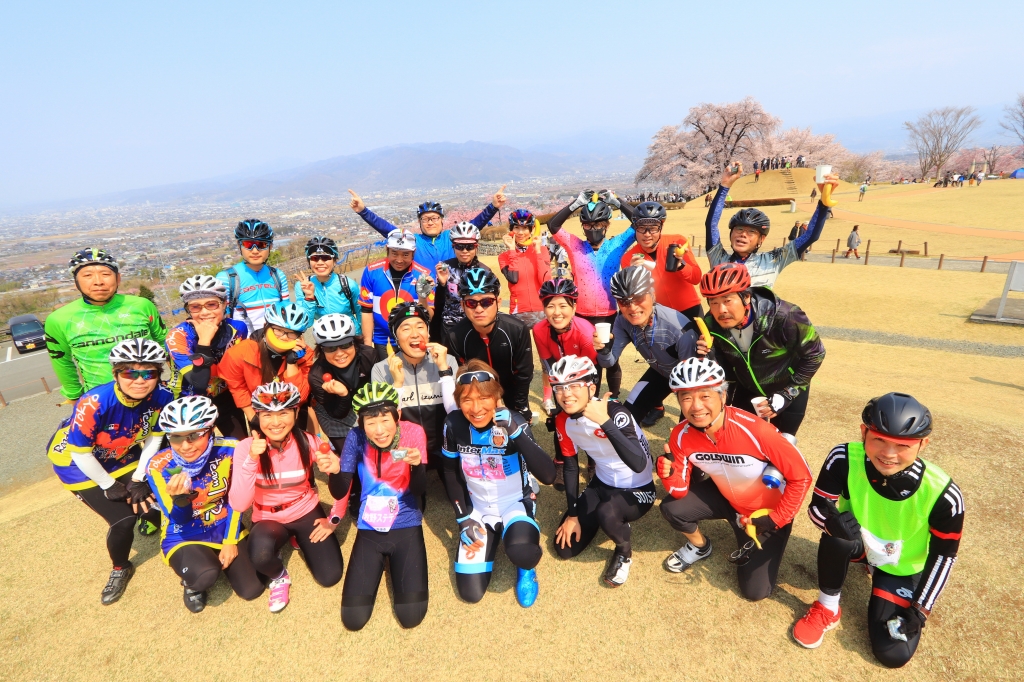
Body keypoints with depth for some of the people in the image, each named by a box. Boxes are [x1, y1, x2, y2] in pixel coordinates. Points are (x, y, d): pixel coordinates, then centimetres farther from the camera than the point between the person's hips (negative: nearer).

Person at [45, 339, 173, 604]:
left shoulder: (161, 398, -24)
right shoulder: (95, 403, -36)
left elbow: (154, 438, -9)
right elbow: (81, 453, -25)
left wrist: (138, 479, -11)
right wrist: (110, 486, -15)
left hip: (121, 456, 4)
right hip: (77, 462, -4)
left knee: (147, 498, -6)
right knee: (123, 520, -10)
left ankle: (152, 519, 33)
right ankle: (120, 569, 20)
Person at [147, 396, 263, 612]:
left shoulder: (230, 450, -20)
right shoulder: (159, 465, -21)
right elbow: (179, 521, -23)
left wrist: (230, 541, -7)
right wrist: (180, 498, -45)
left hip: (225, 530, 2)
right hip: (184, 537, -2)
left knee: (252, 590, -4)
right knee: (205, 576, -32)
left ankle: (221, 558, 25)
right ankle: (192, 583, 6)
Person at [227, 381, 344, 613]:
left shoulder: (307, 442, -17)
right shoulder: (246, 447, -18)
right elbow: (238, 505, -26)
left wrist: (334, 520, -17)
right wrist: (252, 460, -35)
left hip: (307, 512, 1)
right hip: (268, 518, -1)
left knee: (330, 576, -8)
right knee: (261, 554, -35)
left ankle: (298, 540, 21)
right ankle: (279, 577, 3)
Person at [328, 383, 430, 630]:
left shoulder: (413, 433, -16)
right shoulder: (356, 437, -12)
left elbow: (419, 490, -19)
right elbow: (340, 493, -10)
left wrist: (416, 465, -41)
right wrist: (334, 471, -32)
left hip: (406, 527, -1)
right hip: (369, 529, 2)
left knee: (411, 616, -7)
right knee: (353, 619, -1)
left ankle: (395, 563, 22)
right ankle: (381, 562, 25)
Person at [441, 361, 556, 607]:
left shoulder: (513, 421, -24)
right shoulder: (454, 424, -16)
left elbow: (548, 476, -34)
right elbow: (450, 472, 2)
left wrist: (515, 432, -42)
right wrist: (463, 518, -3)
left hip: (516, 503, -3)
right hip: (478, 508, 3)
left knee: (520, 552, -36)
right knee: (470, 593, 0)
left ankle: (526, 568, 4)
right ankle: (492, 539, 27)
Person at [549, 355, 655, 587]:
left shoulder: (615, 412, -30)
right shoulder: (563, 421, -11)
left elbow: (639, 464, -43)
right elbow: (571, 467, 2)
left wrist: (605, 422, -48)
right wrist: (572, 514, 2)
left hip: (638, 490, -6)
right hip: (602, 485, 6)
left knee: (606, 513, -37)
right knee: (565, 548, 3)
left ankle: (624, 552, -1)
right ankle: (615, 523, 27)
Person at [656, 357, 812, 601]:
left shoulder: (755, 430, -36)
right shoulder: (681, 435, -22)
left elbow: (801, 476, -22)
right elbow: (681, 490, -14)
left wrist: (776, 520, -20)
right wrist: (669, 473, -36)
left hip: (768, 511, -3)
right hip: (726, 498, 4)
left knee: (755, 591, -3)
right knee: (672, 508, -18)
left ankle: (754, 544, 28)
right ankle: (699, 546, 15)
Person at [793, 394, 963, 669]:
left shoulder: (943, 494, -29)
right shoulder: (844, 460, -31)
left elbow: (943, 555, -13)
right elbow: (817, 506, -20)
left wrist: (920, 609, -11)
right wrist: (832, 518, -44)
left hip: (903, 567, 1)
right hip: (858, 545, -1)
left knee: (894, 654, -5)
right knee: (837, 536, -37)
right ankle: (827, 608, -9)